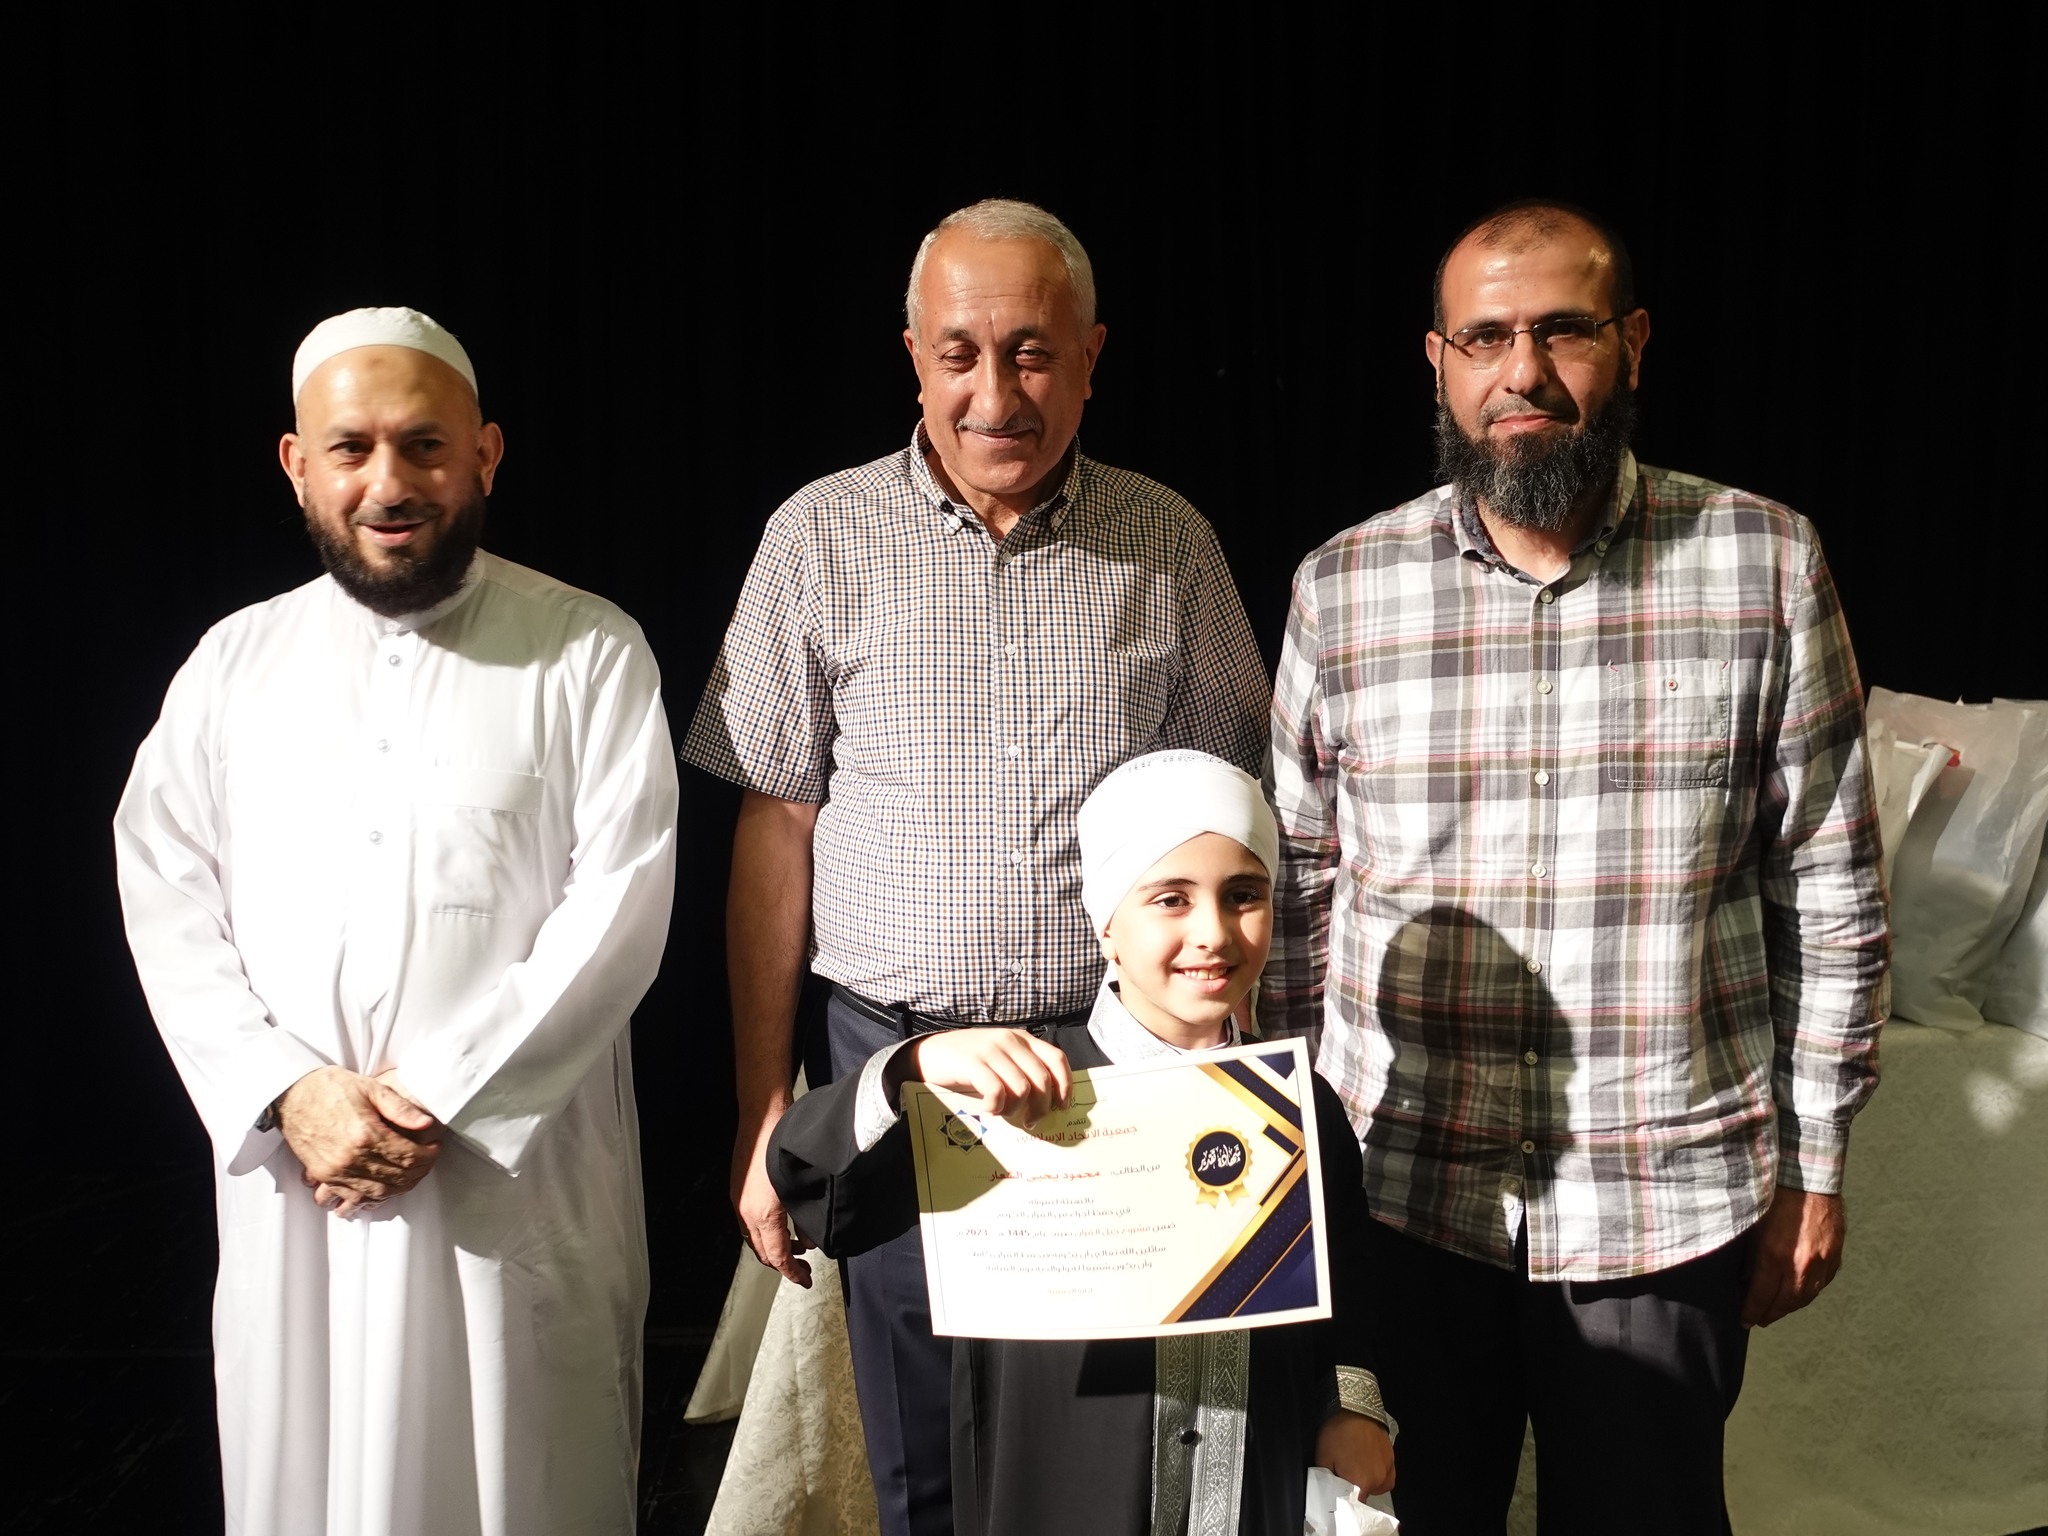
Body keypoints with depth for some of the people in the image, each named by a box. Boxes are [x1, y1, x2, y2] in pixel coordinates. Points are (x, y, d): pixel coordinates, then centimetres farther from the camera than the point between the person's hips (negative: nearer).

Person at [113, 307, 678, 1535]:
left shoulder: (590, 652, -3)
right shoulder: (235, 662, 9)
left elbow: (619, 905, -10)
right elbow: (168, 906, 4)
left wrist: (442, 1106, -14)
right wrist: (287, 1092, -10)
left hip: (520, 1174, -3)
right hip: (291, 1171, 3)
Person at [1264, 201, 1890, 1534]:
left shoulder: (1766, 566, -4)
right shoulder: (1342, 588, -2)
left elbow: (1832, 893, 1)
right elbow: (1297, 886, 6)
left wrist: (1816, 1167, 2)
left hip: (1670, 1208, 0)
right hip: (1397, 1193, 1)